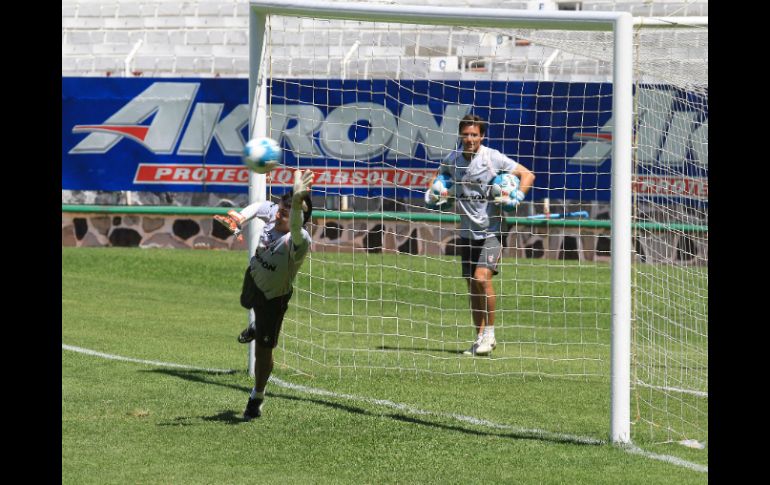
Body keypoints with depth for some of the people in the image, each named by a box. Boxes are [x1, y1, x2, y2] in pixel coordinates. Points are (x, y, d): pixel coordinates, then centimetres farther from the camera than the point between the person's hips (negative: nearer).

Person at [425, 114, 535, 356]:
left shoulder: (493, 158, -11)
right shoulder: (452, 160, 2)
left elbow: (527, 175, -4)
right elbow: (439, 176, 25)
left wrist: (516, 199, -16)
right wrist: (432, 195, 8)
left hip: (491, 230, -5)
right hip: (467, 232, 5)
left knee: (482, 277, -20)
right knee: (472, 287, 7)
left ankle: (490, 333, -9)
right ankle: (481, 337, 18)